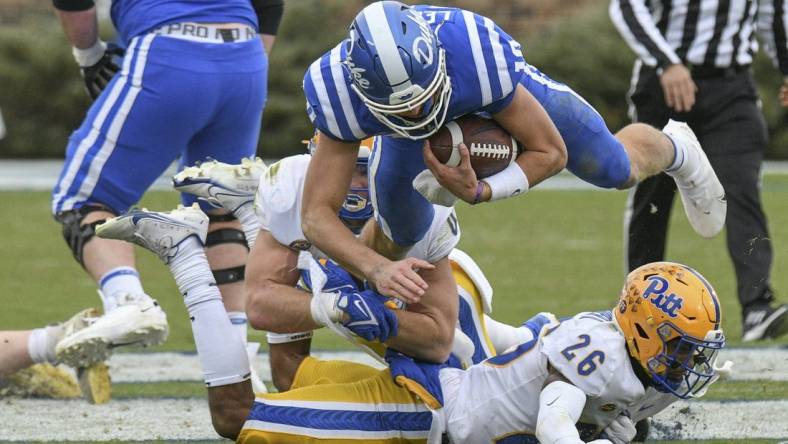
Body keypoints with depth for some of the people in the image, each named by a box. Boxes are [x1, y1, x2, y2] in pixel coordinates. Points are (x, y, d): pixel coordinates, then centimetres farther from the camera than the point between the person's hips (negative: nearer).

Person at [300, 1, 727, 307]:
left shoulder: (481, 53, -49)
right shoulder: (340, 94, -44)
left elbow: (550, 152, -33)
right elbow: (318, 216, -40)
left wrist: (480, 192, -50)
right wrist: (378, 269, -58)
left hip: (504, 96, -1)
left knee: (618, 169, 14)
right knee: (399, 235, 5)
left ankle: (674, 149, 50)